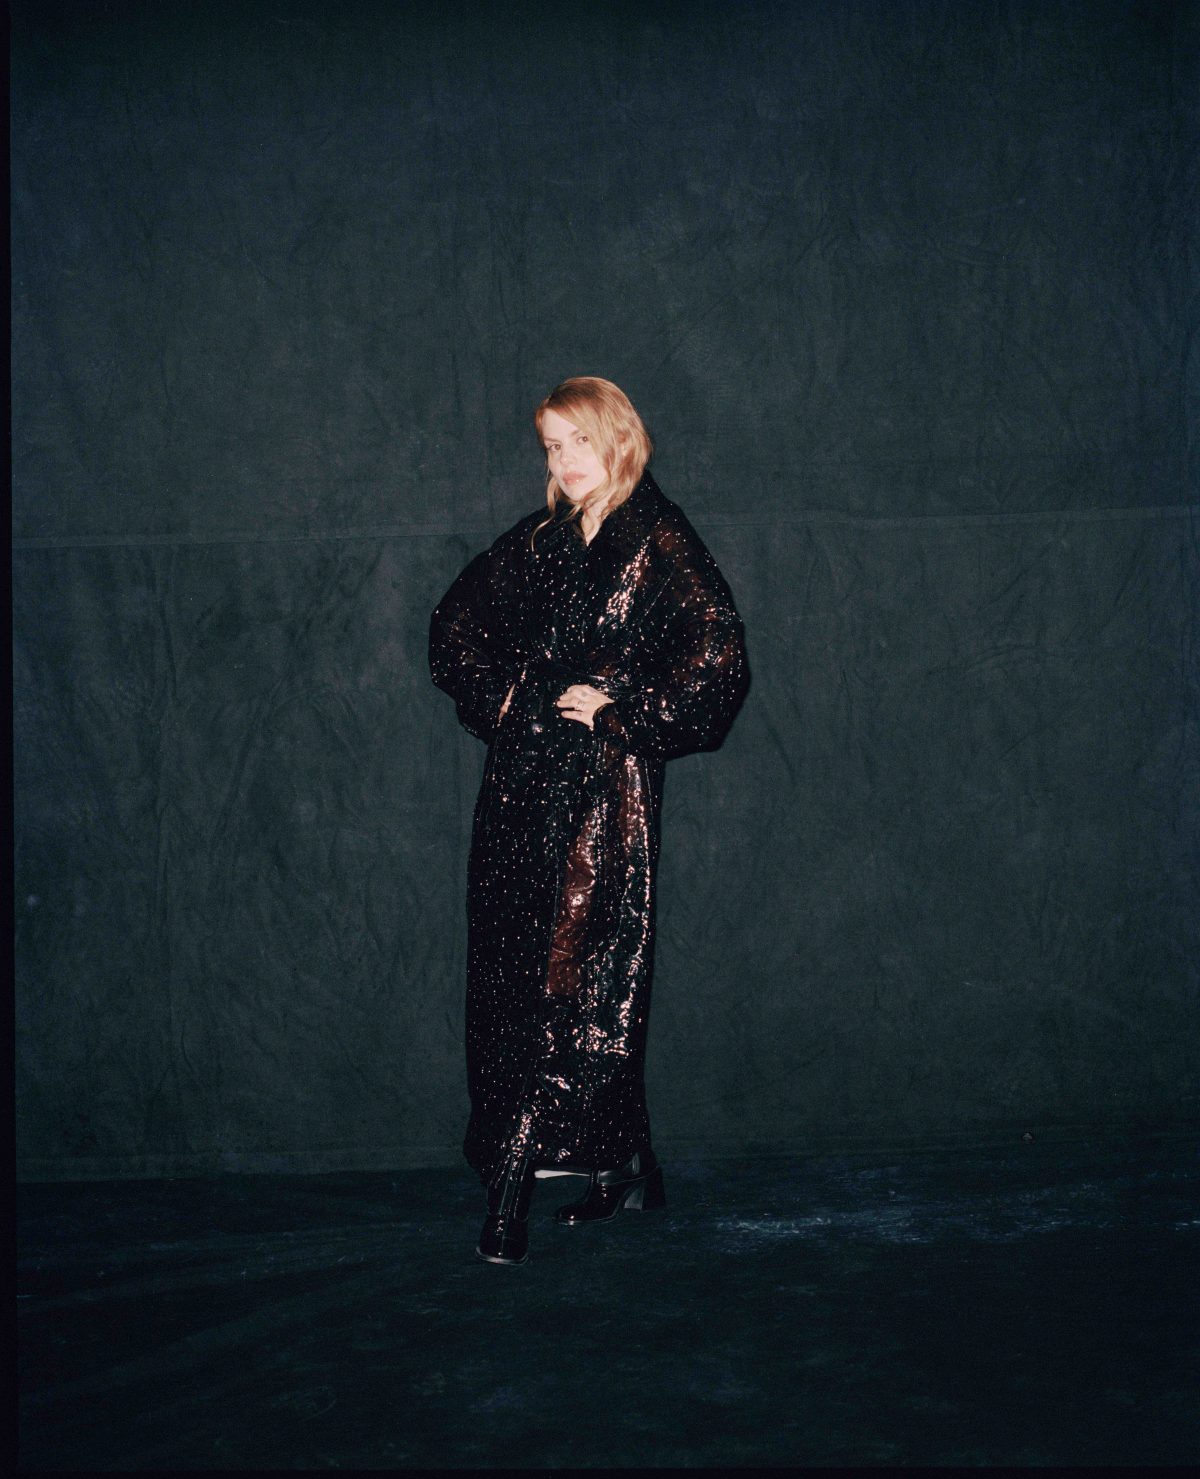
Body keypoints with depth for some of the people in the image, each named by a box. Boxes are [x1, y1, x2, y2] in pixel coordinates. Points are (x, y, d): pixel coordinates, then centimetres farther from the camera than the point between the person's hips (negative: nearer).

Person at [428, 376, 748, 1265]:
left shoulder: (661, 544, -3)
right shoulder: (540, 543, 14)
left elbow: (719, 664, -10)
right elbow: (456, 623, 25)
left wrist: (620, 707, -11)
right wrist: (496, 693, 10)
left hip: (604, 791, -6)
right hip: (523, 785, 7)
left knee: (577, 975, -9)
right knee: (514, 973, 7)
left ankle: (513, 1175, -7)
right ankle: (626, 1168, 17)